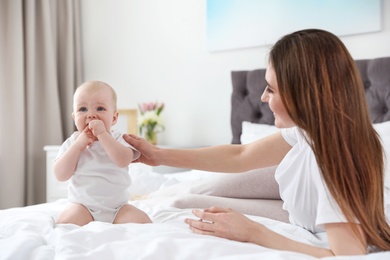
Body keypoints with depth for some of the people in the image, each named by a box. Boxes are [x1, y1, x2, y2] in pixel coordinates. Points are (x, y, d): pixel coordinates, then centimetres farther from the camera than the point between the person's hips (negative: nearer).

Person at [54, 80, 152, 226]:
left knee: (143, 222, -20)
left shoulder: (118, 139, -1)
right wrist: (78, 146, -17)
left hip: (117, 207, 0)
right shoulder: (73, 142, 2)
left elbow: (124, 160, -23)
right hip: (83, 205, 0)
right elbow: (60, 175, -9)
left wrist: (102, 134, -25)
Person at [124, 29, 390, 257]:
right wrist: (158, 156, 6)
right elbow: (240, 156, 2)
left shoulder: (333, 159, -33)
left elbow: (347, 254, -39)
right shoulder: (312, 129, -9)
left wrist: (253, 232, -35)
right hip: (311, 241, 7)